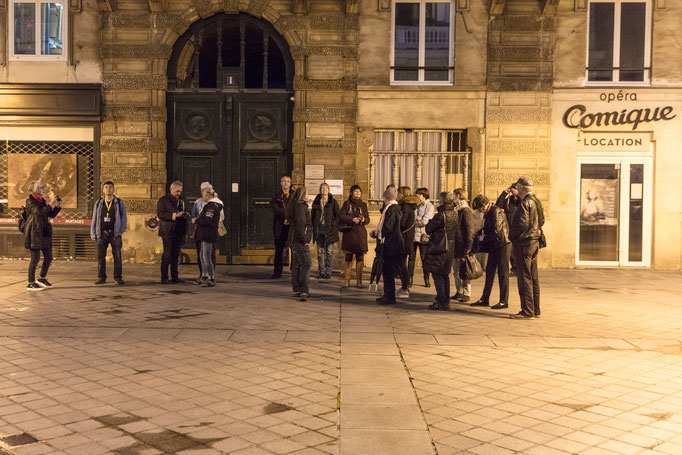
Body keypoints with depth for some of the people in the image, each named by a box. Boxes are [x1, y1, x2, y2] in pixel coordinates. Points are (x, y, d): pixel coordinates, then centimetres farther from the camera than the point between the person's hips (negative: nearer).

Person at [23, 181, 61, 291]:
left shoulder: (42, 200, 15)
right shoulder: (30, 200, -8)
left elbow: (51, 215, 16)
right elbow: (39, 212, -22)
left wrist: (58, 206, 2)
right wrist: (51, 204, -18)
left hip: (44, 232, 8)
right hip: (34, 233, -8)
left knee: (48, 257, 10)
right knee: (35, 258, -4)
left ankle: (42, 278, 28)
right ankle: (31, 283, 6)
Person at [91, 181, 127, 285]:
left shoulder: (119, 203, 6)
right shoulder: (98, 203, 12)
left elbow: (124, 218, 7)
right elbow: (94, 219, 14)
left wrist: (121, 231, -1)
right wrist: (93, 234, 8)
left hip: (115, 234, -2)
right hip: (102, 234, 2)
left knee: (117, 256, -1)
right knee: (100, 256, 1)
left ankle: (118, 276, 8)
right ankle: (101, 277, 9)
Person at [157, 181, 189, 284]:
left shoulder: (180, 201, 19)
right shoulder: (163, 200, -3)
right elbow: (160, 214, -14)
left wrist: (186, 215, 2)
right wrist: (174, 215, -21)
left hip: (178, 232, 6)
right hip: (168, 232, -6)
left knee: (176, 255, 10)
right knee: (167, 255, -5)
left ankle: (175, 277, 16)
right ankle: (164, 278, 1)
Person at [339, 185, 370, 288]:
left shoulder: (363, 205, 13)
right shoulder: (347, 203, 4)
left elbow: (367, 218, 14)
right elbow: (341, 216, -4)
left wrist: (364, 219, -9)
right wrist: (352, 219, -15)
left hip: (361, 234, 2)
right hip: (349, 233, -2)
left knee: (360, 258, 0)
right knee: (348, 257, 0)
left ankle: (359, 281, 6)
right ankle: (346, 280, 6)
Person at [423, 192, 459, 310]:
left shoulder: (441, 216, -18)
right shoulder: (455, 215, 6)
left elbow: (428, 230, -10)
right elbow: (458, 235, 12)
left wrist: (430, 222, 10)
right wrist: (456, 248, 22)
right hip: (450, 249, 8)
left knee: (437, 275, -2)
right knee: (445, 275, 16)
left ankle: (441, 303, -3)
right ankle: (446, 301, 21)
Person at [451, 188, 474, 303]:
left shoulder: (466, 211, -12)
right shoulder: (456, 210, 14)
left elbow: (469, 230, -15)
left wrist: (468, 246, -18)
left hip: (463, 245, -9)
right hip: (455, 245, 9)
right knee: (456, 270, 12)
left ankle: (466, 294, 3)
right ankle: (459, 292, 21)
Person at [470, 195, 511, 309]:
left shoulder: (496, 212, -17)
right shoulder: (487, 213, 13)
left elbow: (496, 232, -21)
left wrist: (483, 238, -10)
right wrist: (482, 237, 8)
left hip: (503, 245, -9)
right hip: (493, 246, 9)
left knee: (502, 274, -3)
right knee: (489, 272, 11)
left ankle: (504, 301, 5)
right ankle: (485, 299, 18)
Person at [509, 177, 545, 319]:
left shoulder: (525, 203, -15)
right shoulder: (536, 202, 13)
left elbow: (522, 224, -20)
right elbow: (541, 221, 17)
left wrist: (512, 236, -6)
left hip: (524, 243, -9)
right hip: (535, 242, 9)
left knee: (524, 278, -6)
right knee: (533, 278, 12)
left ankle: (527, 311, -4)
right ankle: (536, 310, 17)